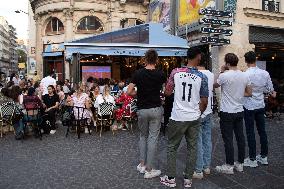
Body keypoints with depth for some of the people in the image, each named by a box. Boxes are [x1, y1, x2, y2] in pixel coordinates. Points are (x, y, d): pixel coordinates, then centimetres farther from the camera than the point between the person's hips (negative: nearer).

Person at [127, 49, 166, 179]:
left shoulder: (138, 73, -6)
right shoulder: (160, 74, -5)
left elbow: (129, 92, -7)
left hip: (142, 110, 1)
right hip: (156, 109, -1)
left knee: (143, 136, 20)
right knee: (153, 138, 4)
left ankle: (142, 164, 23)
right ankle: (149, 170, 10)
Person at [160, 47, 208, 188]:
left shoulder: (176, 72, -6)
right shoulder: (202, 77, -6)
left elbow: (167, 93, 2)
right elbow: (204, 102, -1)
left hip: (177, 118, -1)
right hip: (194, 118, 1)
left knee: (172, 147, 13)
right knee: (192, 148, 14)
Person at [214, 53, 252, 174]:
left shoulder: (224, 76, -17)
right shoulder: (245, 76, 2)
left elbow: (215, 85, 1)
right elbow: (249, 93, 9)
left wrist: (221, 72, 5)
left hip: (227, 112, -6)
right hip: (240, 111, 6)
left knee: (228, 139, 1)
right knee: (240, 137, 13)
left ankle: (229, 166, 10)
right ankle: (240, 164, 25)